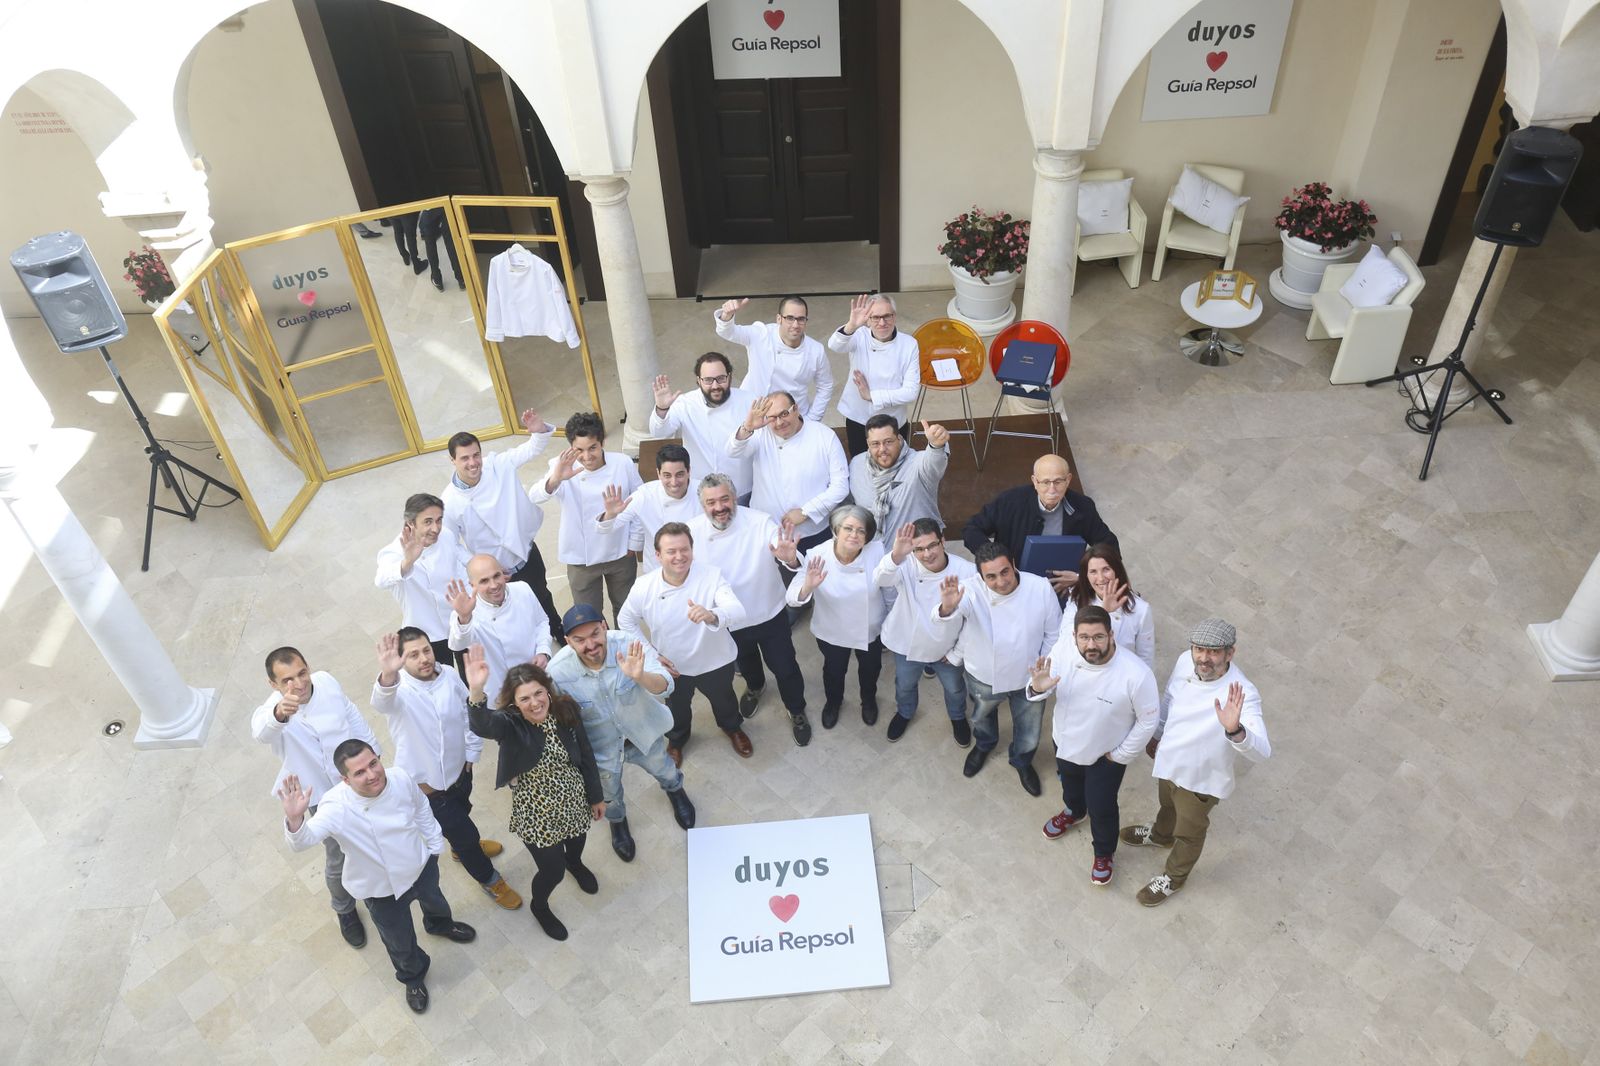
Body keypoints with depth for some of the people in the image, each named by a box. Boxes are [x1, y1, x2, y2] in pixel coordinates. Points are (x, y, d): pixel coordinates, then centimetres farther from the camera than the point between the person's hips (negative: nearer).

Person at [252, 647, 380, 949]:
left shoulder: (326, 681, -17)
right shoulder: (273, 709, -31)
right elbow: (260, 730, -57)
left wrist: (372, 748, 10)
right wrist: (279, 714, -80)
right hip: (324, 795, -4)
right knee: (338, 860, 14)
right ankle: (345, 911, 43)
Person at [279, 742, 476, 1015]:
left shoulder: (401, 778, -27)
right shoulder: (336, 807, -37)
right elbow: (304, 840, -51)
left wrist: (435, 844, 6)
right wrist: (295, 820, -72)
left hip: (421, 866, 3)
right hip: (382, 890, -3)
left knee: (434, 900, 36)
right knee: (401, 944, 22)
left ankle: (440, 924, 74)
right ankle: (413, 976, 58)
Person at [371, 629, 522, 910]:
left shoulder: (449, 676, -13)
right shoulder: (399, 690, -28)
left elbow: (469, 714, 1)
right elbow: (382, 701, -54)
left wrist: (471, 754, 4)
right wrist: (387, 675, -75)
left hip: (459, 770, 5)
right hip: (426, 784, -5)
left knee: (462, 815, 32)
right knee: (464, 833, 10)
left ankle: (463, 847, 65)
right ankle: (490, 879, 37)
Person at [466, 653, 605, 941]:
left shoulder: (566, 710, -17)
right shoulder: (509, 724, -27)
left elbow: (585, 756, -4)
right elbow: (481, 726, -52)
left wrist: (596, 796, 6)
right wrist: (476, 691, -73)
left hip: (574, 798, 4)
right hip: (536, 811, -3)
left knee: (577, 843, 31)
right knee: (553, 871, 11)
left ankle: (574, 863, 69)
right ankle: (539, 906, 47)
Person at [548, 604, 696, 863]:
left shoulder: (629, 645, -36)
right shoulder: (557, 671, -32)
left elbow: (664, 686, -42)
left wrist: (640, 676, -63)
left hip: (643, 730, 0)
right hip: (601, 746, 0)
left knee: (662, 769, 31)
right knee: (609, 794, 28)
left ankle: (674, 789, 68)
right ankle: (617, 821, 64)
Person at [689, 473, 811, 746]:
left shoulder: (760, 522, -28)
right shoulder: (692, 531, -22)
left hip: (770, 614, -2)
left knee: (785, 667, 15)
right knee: (745, 661, 31)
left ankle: (796, 711, 45)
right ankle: (755, 686, 65)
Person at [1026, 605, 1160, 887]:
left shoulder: (1136, 674, -37)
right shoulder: (1063, 648, -28)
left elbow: (1148, 721, -20)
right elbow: (1049, 680, -11)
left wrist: (1121, 755, -11)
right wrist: (1038, 687, -35)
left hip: (1105, 754, -3)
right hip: (1065, 740, 4)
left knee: (1101, 807, 19)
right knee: (1069, 783, 33)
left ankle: (1104, 853, 51)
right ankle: (1074, 812, 68)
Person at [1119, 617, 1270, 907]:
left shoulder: (1243, 694, -38)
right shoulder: (1185, 662, -19)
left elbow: (1262, 752, -47)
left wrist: (1235, 730, -67)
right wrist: (1157, 734, 15)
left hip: (1200, 779, -5)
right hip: (1169, 761, 5)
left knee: (1189, 832, 23)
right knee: (1168, 804, 36)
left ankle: (1174, 877, 51)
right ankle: (1161, 834, 67)